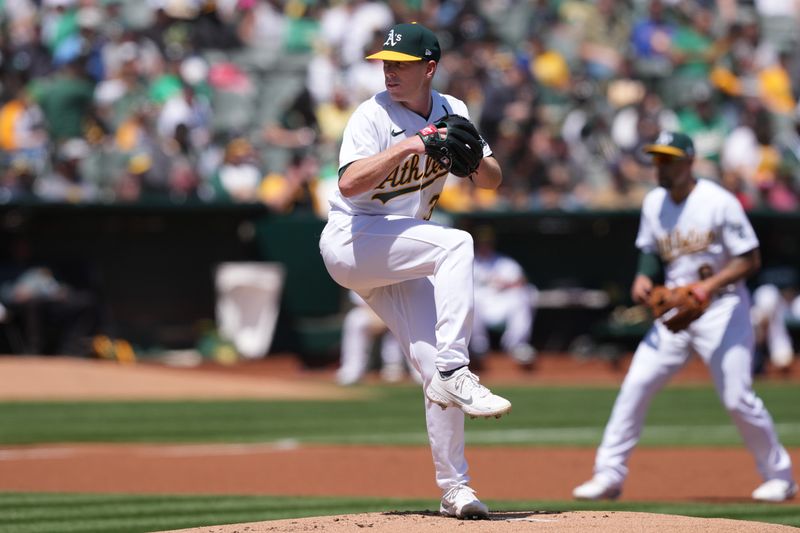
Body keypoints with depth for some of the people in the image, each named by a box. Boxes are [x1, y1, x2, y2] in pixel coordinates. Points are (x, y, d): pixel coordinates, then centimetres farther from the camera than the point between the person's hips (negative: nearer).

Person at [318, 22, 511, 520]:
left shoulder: (451, 112, 7)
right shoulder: (374, 115, -13)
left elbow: (492, 180, 6)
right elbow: (350, 183, -27)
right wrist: (407, 146, -33)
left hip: (398, 262, 7)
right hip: (350, 242, -7)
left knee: (437, 368, -1)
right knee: (456, 244, -30)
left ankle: (454, 487, 4)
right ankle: (453, 373, -35)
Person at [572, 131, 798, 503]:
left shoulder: (718, 202, -13)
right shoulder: (654, 203, 5)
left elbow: (751, 260, -12)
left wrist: (710, 285, -25)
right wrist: (644, 277, -2)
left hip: (721, 308, -6)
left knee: (737, 398, -9)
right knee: (635, 386, -4)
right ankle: (609, 475, 1)